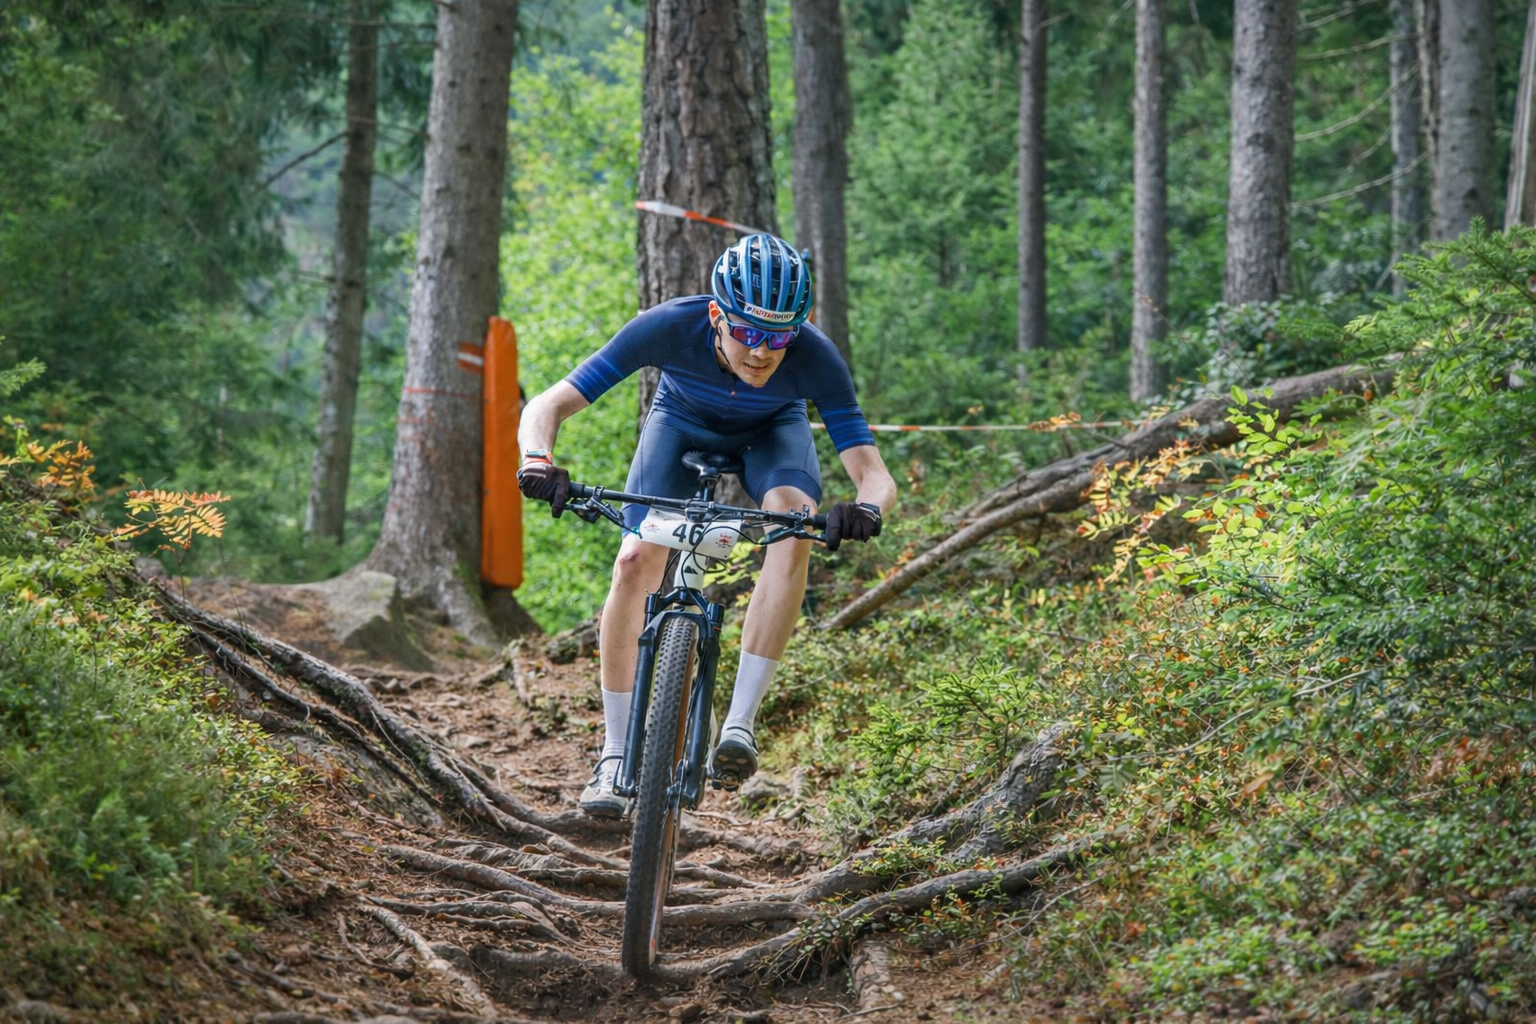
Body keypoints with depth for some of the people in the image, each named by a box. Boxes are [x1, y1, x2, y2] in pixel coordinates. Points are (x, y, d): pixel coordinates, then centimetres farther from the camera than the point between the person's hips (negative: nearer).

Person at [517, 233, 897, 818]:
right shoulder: (670, 327, -38)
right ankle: (614, 756, -5)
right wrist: (538, 461, -56)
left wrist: (866, 510, -60)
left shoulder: (814, 357, -37)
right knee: (636, 563, -20)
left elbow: (874, 475, -36)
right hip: (683, 424, 0)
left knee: (793, 521, -32)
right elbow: (547, 406, -34)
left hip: (771, 432, 0)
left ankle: (740, 721, -31)